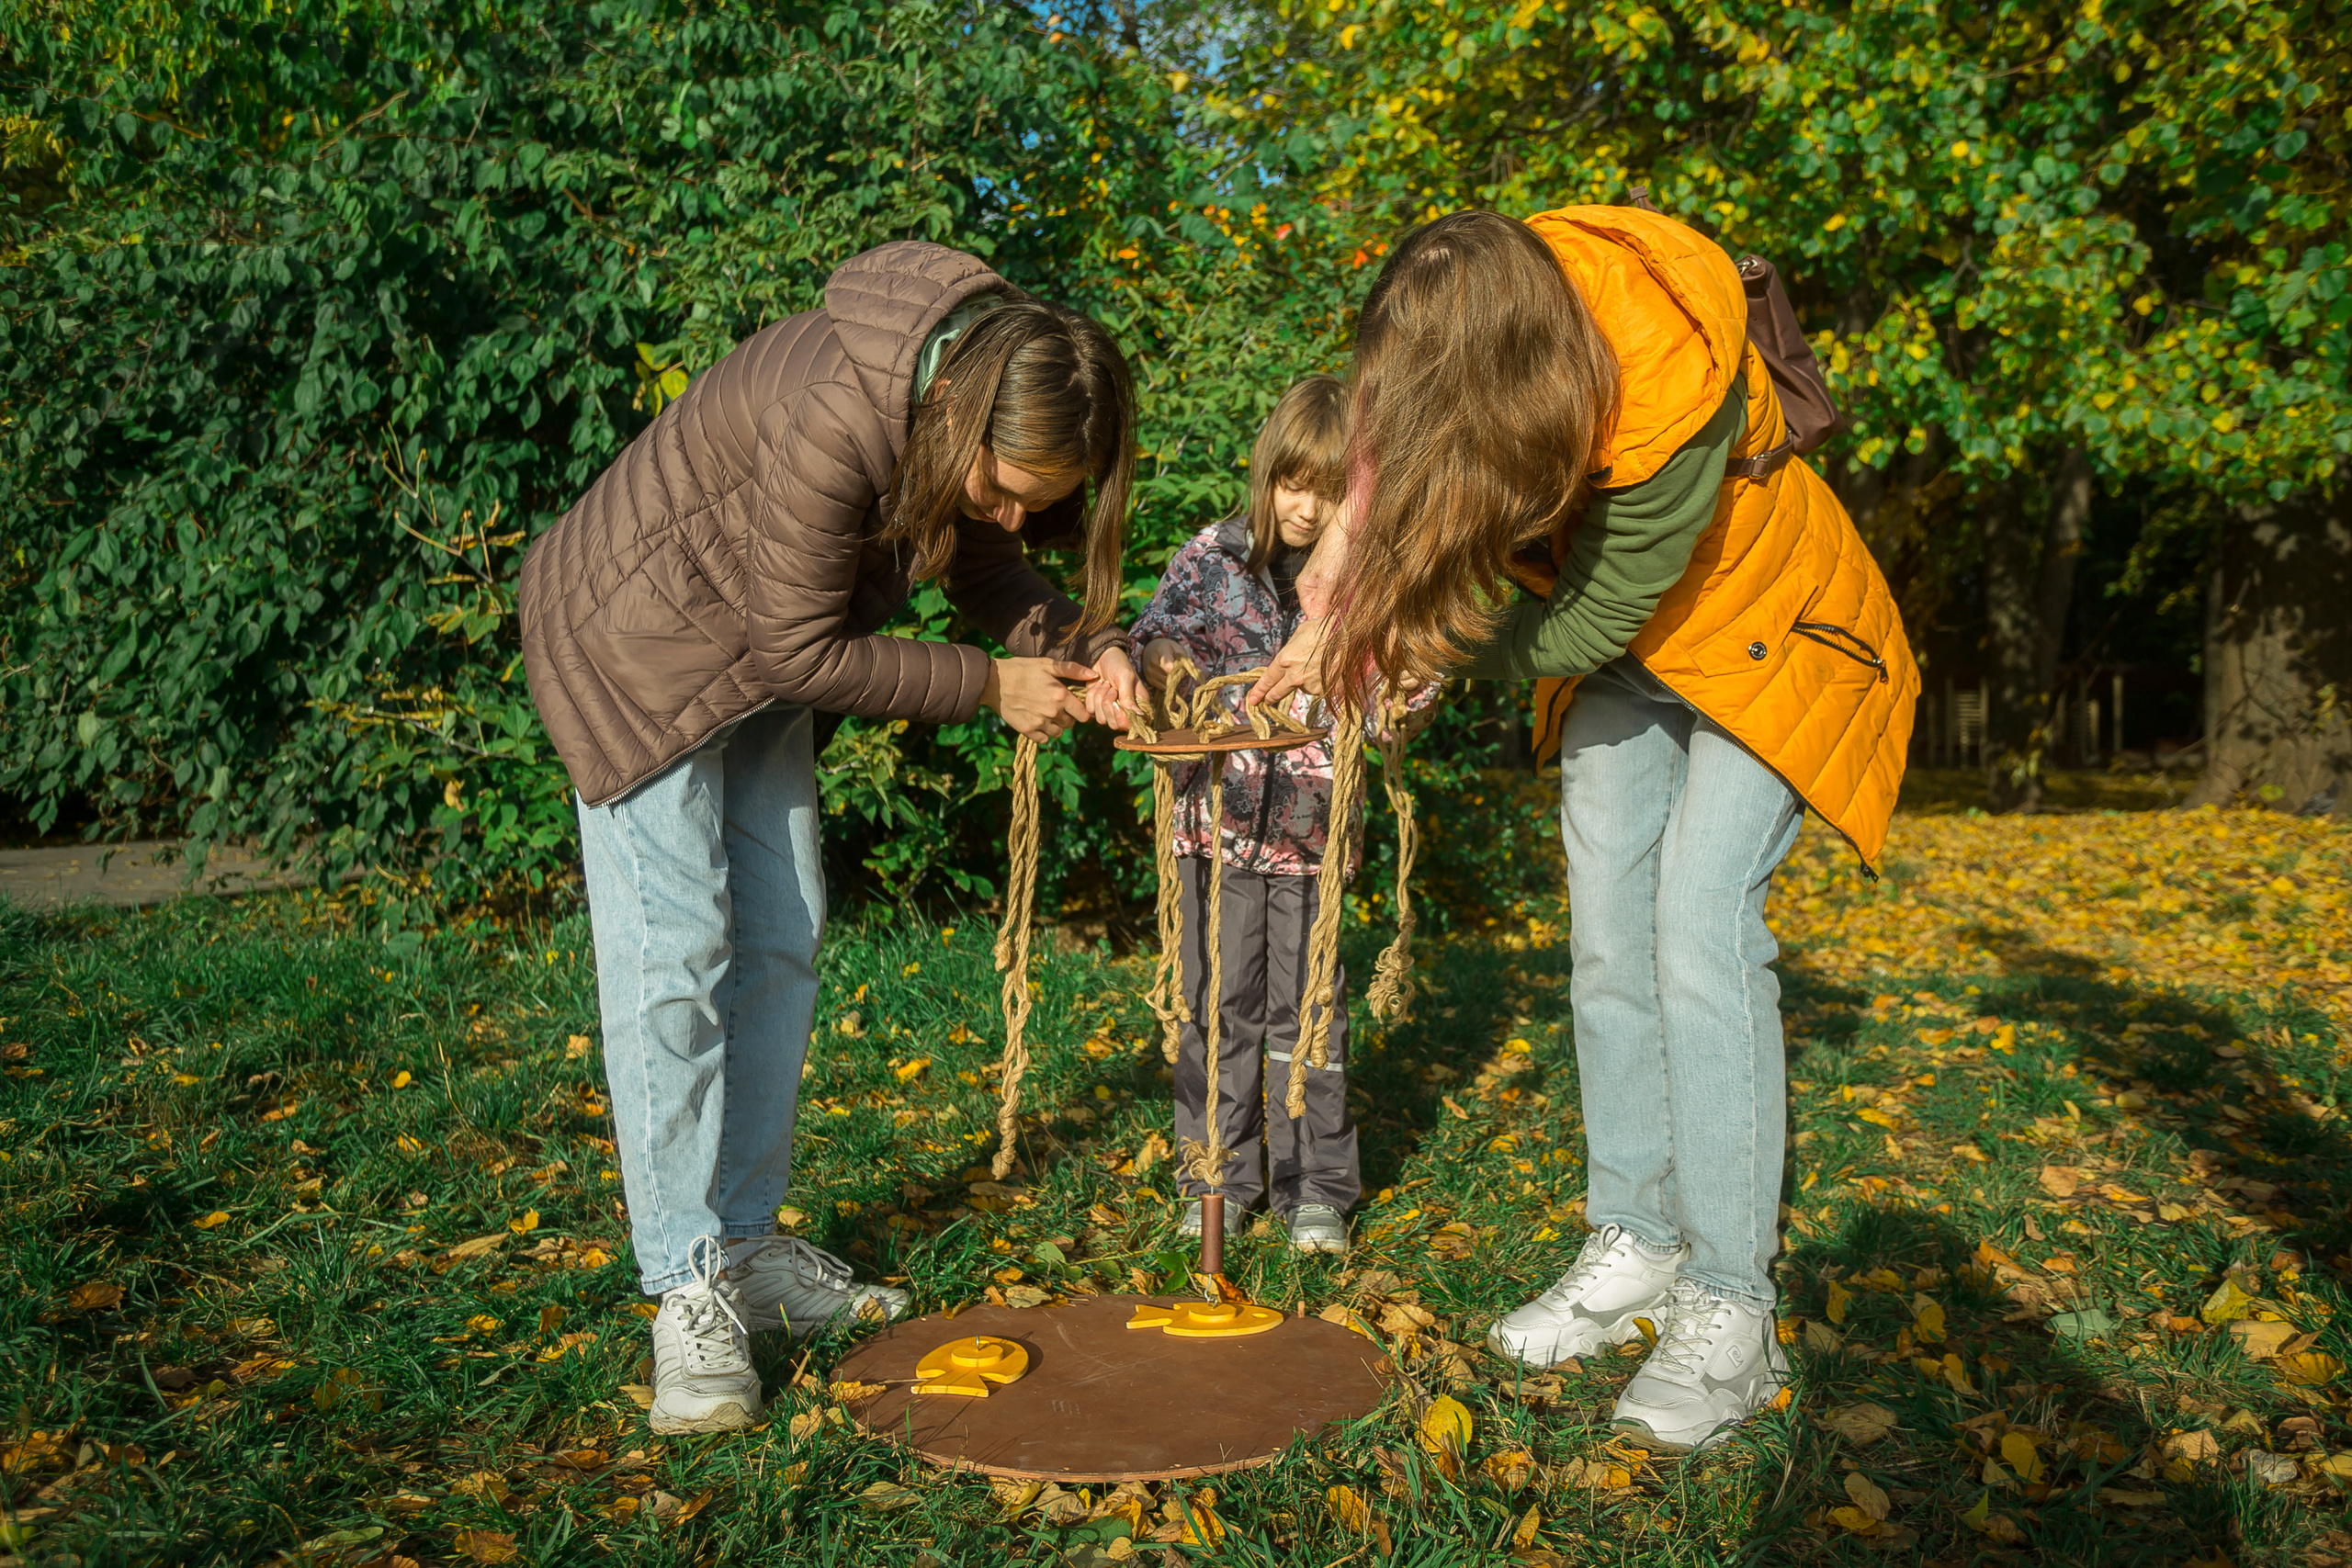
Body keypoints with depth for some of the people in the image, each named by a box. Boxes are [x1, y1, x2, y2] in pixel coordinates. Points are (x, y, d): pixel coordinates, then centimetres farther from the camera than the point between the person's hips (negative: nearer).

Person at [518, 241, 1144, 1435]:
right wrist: (988, 685, -22)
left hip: (756, 661, 8)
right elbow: (804, 650, -28)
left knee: (779, 945, 8)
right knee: (673, 957, -10)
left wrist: (1083, 645, -19)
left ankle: (748, 1243, 19)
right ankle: (689, 1290, -2)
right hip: (634, 645, -8)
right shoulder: (835, 418, -37)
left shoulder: (996, 410, -12)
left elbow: (984, 568, 0)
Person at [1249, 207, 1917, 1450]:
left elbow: (1590, 623, -29)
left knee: (1699, 939, -18)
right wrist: (1356, 538, -16)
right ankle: (1638, 1245, 15)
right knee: (1608, 943, 2)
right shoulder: (1499, 300, -20)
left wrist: (1409, 637, -22)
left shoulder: (1676, 393, -38)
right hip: (1624, 659, 7)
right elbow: (1394, 423, 0)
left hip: (1759, 641, -6)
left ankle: (1730, 1310, -8)